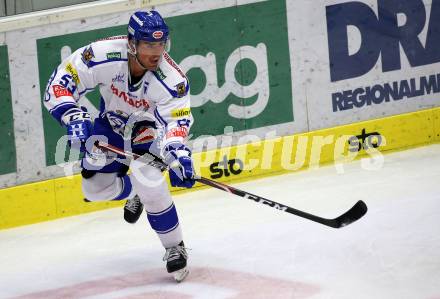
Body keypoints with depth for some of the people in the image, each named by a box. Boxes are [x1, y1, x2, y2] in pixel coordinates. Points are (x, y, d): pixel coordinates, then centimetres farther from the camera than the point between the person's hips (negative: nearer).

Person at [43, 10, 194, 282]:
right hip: (112, 122, 3)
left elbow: (177, 122, -37)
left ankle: (176, 248, -7)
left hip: (151, 127, -3)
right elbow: (60, 84, -28)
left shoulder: (172, 79, -35)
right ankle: (136, 193, 41)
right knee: (95, 186, 4)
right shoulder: (103, 55, -33)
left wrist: (177, 155, -56)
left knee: (148, 180, -26)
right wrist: (75, 118, -42)